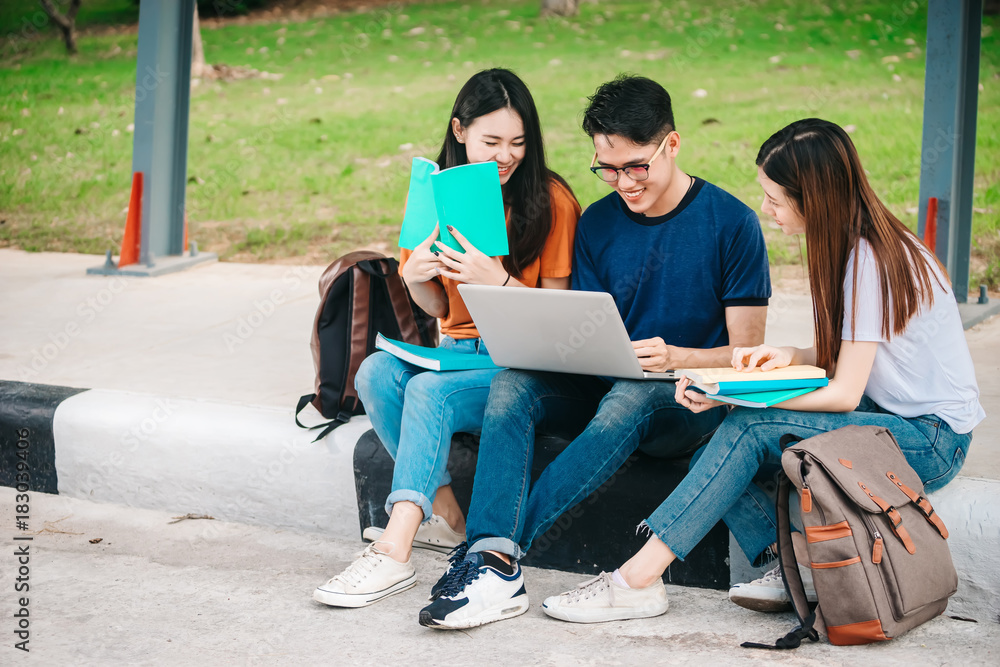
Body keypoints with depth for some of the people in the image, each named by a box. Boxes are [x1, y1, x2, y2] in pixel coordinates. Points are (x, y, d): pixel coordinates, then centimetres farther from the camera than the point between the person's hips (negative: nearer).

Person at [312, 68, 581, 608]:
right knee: (376, 372, -24)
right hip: (456, 352, 5)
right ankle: (443, 513, -15)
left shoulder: (551, 200, -6)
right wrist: (414, 278, -11)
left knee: (429, 391, -31)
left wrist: (496, 280, -22)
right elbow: (439, 308, 12)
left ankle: (393, 553, -34)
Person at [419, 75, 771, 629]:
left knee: (630, 397, -38)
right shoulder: (597, 224, 7)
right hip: (603, 389, 4)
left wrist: (674, 357, -24)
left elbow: (745, 354, -6)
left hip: (691, 401, -4)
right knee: (514, 382, -26)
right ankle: (495, 568, -42)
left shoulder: (732, 223, -5)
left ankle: (495, 547, -38)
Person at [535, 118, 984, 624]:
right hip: (892, 415, 9)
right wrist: (791, 356, -5)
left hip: (932, 439, -9)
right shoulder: (847, 245, 7)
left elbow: (844, 393, -20)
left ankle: (638, 579, -24)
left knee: (748, 430, -24)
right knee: (720, 450, -10)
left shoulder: (870, 260, -20)